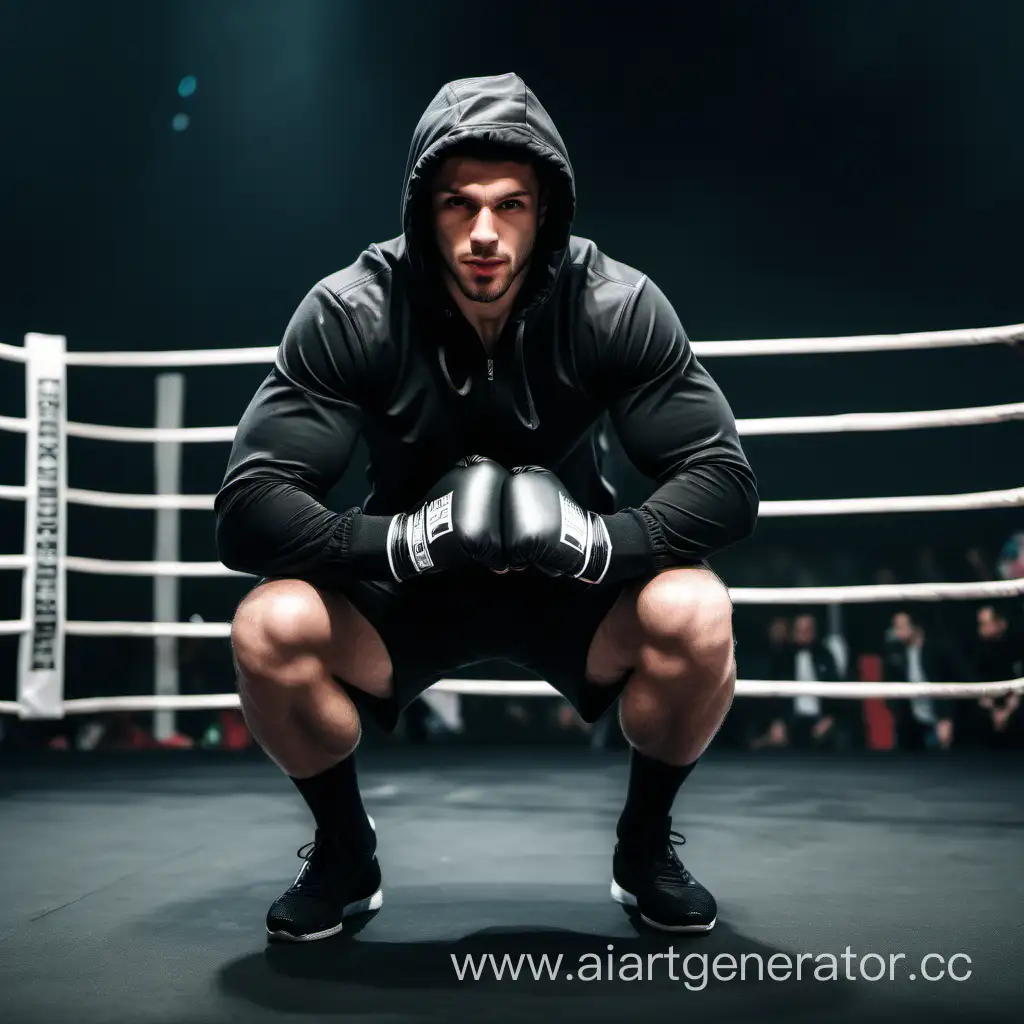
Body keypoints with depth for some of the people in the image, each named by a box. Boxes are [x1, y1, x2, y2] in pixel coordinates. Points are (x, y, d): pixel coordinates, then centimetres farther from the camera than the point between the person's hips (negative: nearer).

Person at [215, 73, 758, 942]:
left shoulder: (616, 306, -19)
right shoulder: (351, 312, -21)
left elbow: (726, 484, -19)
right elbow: (249, 508, -24)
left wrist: (599, 539, -37)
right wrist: (405, 540, -39)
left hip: (575, 588, 0)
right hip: (405, 593, 0)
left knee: (694, 615, -30)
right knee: (270, 626, -28)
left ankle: (646, 845, 1)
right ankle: (345, 854, 2)